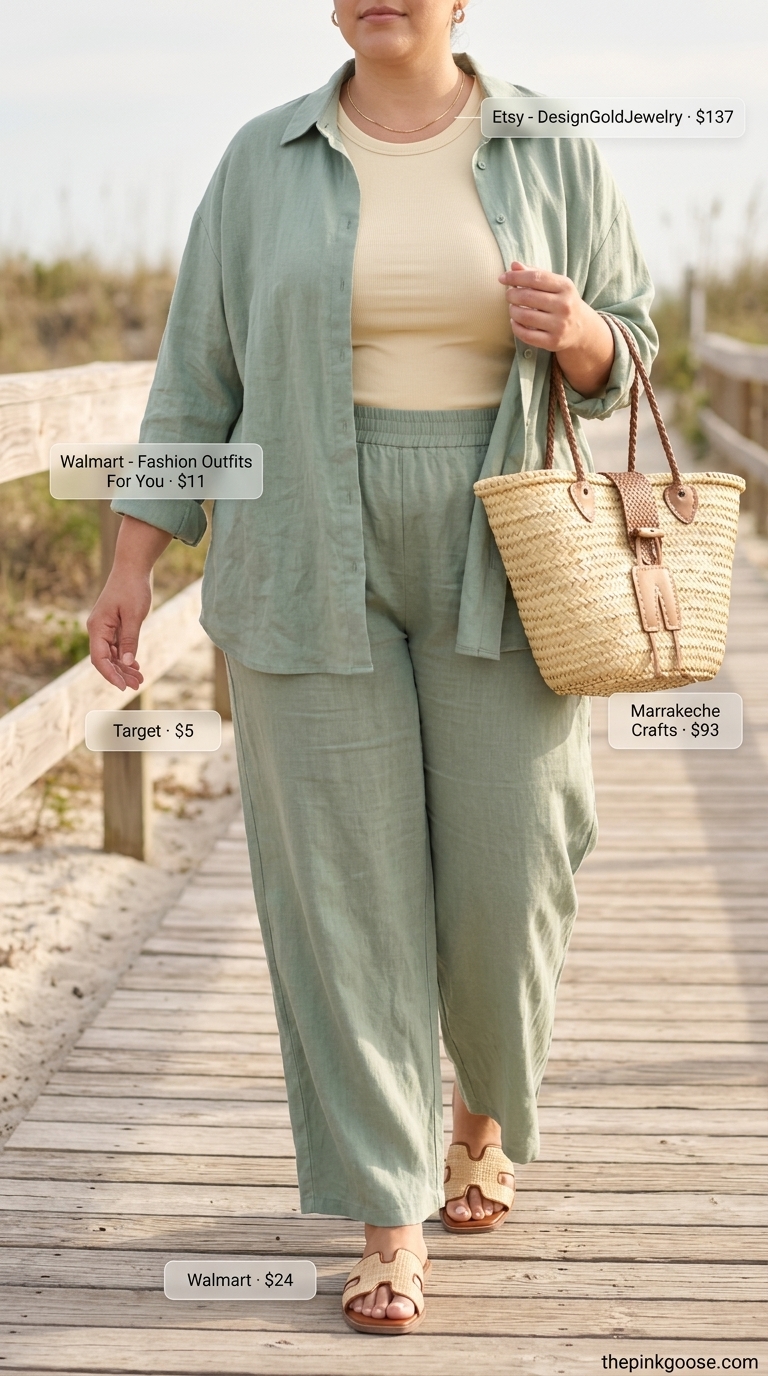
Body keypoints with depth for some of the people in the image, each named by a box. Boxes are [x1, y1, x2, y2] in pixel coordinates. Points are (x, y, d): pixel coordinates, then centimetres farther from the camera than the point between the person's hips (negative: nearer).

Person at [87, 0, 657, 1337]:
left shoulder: (552, 151, 1)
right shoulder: (265, 161, 2)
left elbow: (620, 351, 8)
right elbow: (200, 374, 4)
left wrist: (574, 333, -16)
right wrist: (132, 564, 0)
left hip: (501, 568, 0)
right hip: (314, 569, 0)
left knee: (505, 873, 3)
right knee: (345, 887, -1)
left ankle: (483, 1103, 36)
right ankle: (389, 1224, 10)